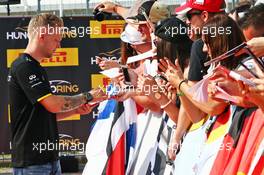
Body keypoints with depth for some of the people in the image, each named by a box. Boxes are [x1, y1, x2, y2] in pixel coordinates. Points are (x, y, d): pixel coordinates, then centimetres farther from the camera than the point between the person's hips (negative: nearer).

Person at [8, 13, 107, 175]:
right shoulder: (24, 66, -13)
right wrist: (87, 96, -8)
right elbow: (53, 104, -20)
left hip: (49, 158, 10)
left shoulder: (36, 69, 18)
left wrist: (76, 110, 7)